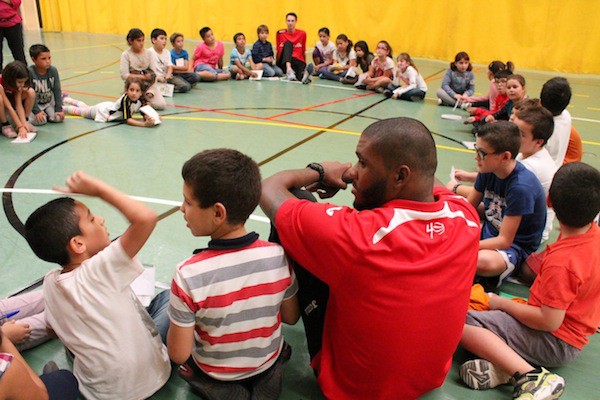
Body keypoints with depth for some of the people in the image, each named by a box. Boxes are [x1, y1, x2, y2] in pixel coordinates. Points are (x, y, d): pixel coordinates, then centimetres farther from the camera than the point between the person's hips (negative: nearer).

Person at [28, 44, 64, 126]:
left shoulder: (53, 70, -10)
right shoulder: (29, 72, -21)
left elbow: (57, 91, -6)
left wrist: (59, 109, -11)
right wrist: (37, 111, -25)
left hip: (49, 102, 3)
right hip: (35, 103, -3)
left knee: (58, 118, -17)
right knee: (40, 121, -22)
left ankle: (46, 113, 15)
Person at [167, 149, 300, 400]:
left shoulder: (188, 275, -33)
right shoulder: (277, 256, -24)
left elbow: (178, 355, -21)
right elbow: (291, 317, -7)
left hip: (214, 372, -4)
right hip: (269, 362, 4)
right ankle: (263, 380, 12)